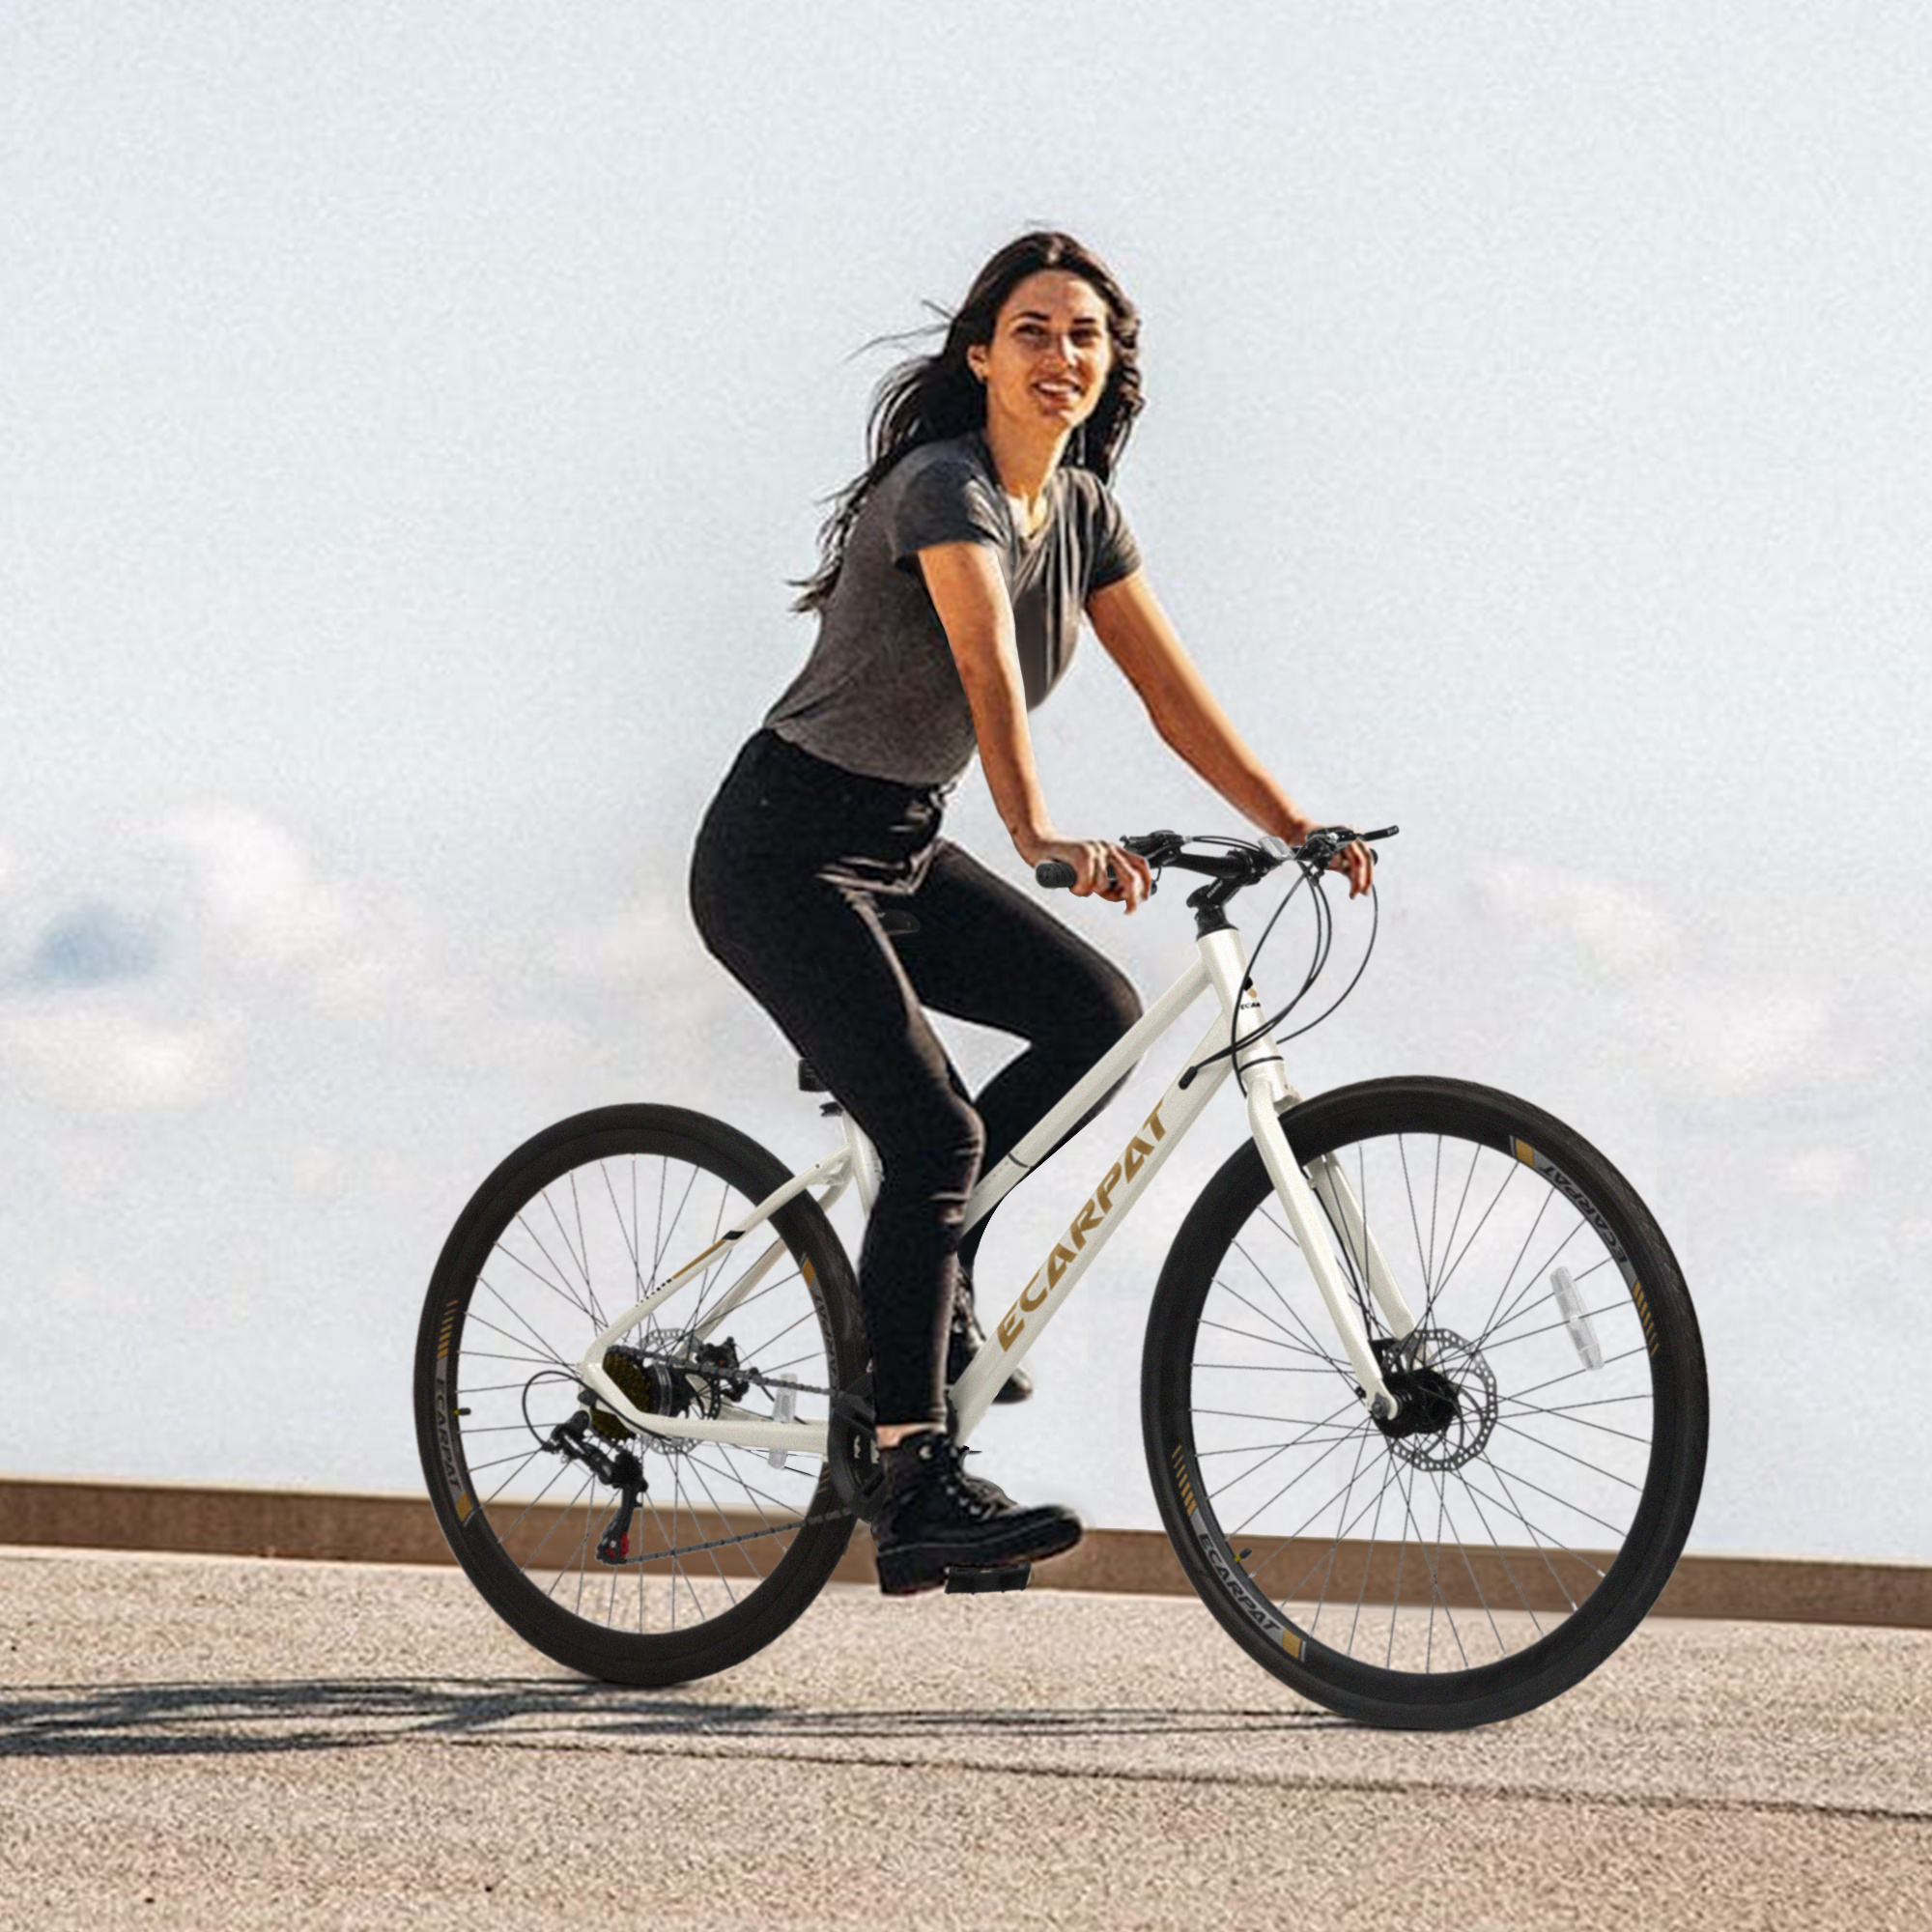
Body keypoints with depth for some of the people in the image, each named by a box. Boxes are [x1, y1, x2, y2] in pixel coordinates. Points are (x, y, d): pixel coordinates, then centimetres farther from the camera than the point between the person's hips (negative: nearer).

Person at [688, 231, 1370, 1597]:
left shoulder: (1082, 510, 5)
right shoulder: (945, 488, -21)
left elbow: (1176, 694, 5)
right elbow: (992, 674, -37)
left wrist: (1300, 830, -2)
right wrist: (1043, 838, -51)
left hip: (902, 846, 8)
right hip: (785, 850, -8)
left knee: (1098, 1013, -8)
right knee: (934, 1131, -19)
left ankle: (919, 1282, 8)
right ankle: (915, 1490, -19)